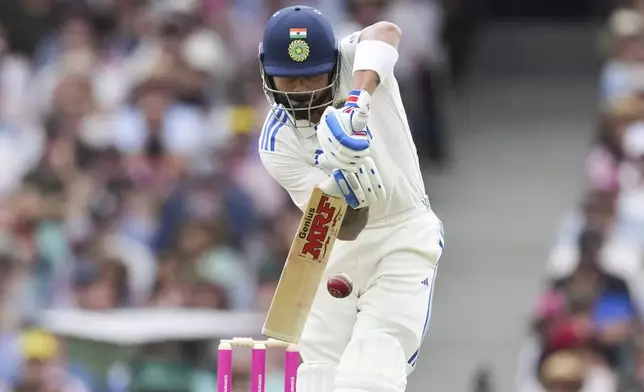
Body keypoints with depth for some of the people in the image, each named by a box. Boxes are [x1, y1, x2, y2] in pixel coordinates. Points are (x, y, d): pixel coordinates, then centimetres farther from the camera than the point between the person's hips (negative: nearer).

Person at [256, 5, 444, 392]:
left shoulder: (352, 62, -17)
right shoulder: (278, 143, -16)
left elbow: (387, 33, -43)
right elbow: (345, 228, -22)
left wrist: (358, 98, -58)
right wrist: (346, 189, -46)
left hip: (406, 233, -3)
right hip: (339, 243, 3)